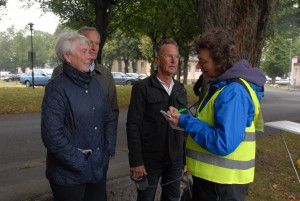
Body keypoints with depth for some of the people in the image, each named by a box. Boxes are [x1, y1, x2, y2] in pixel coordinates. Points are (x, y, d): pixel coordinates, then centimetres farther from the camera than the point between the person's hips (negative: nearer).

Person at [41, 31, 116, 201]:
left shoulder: (94, 83, 5)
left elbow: (108, 118, 12)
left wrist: (110, 149, 3)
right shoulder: (57, 87, -14)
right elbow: (52, 134, -20)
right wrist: (79, 163, -16)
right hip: (69, 174, -6)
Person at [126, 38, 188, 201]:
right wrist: (136, 161, -15)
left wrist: (186, 156, 8)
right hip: (150, 158, -4)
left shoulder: (181, 90, 8)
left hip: (176, 159, 5)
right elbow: (133, 125, -12)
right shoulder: (142, 87, -8)